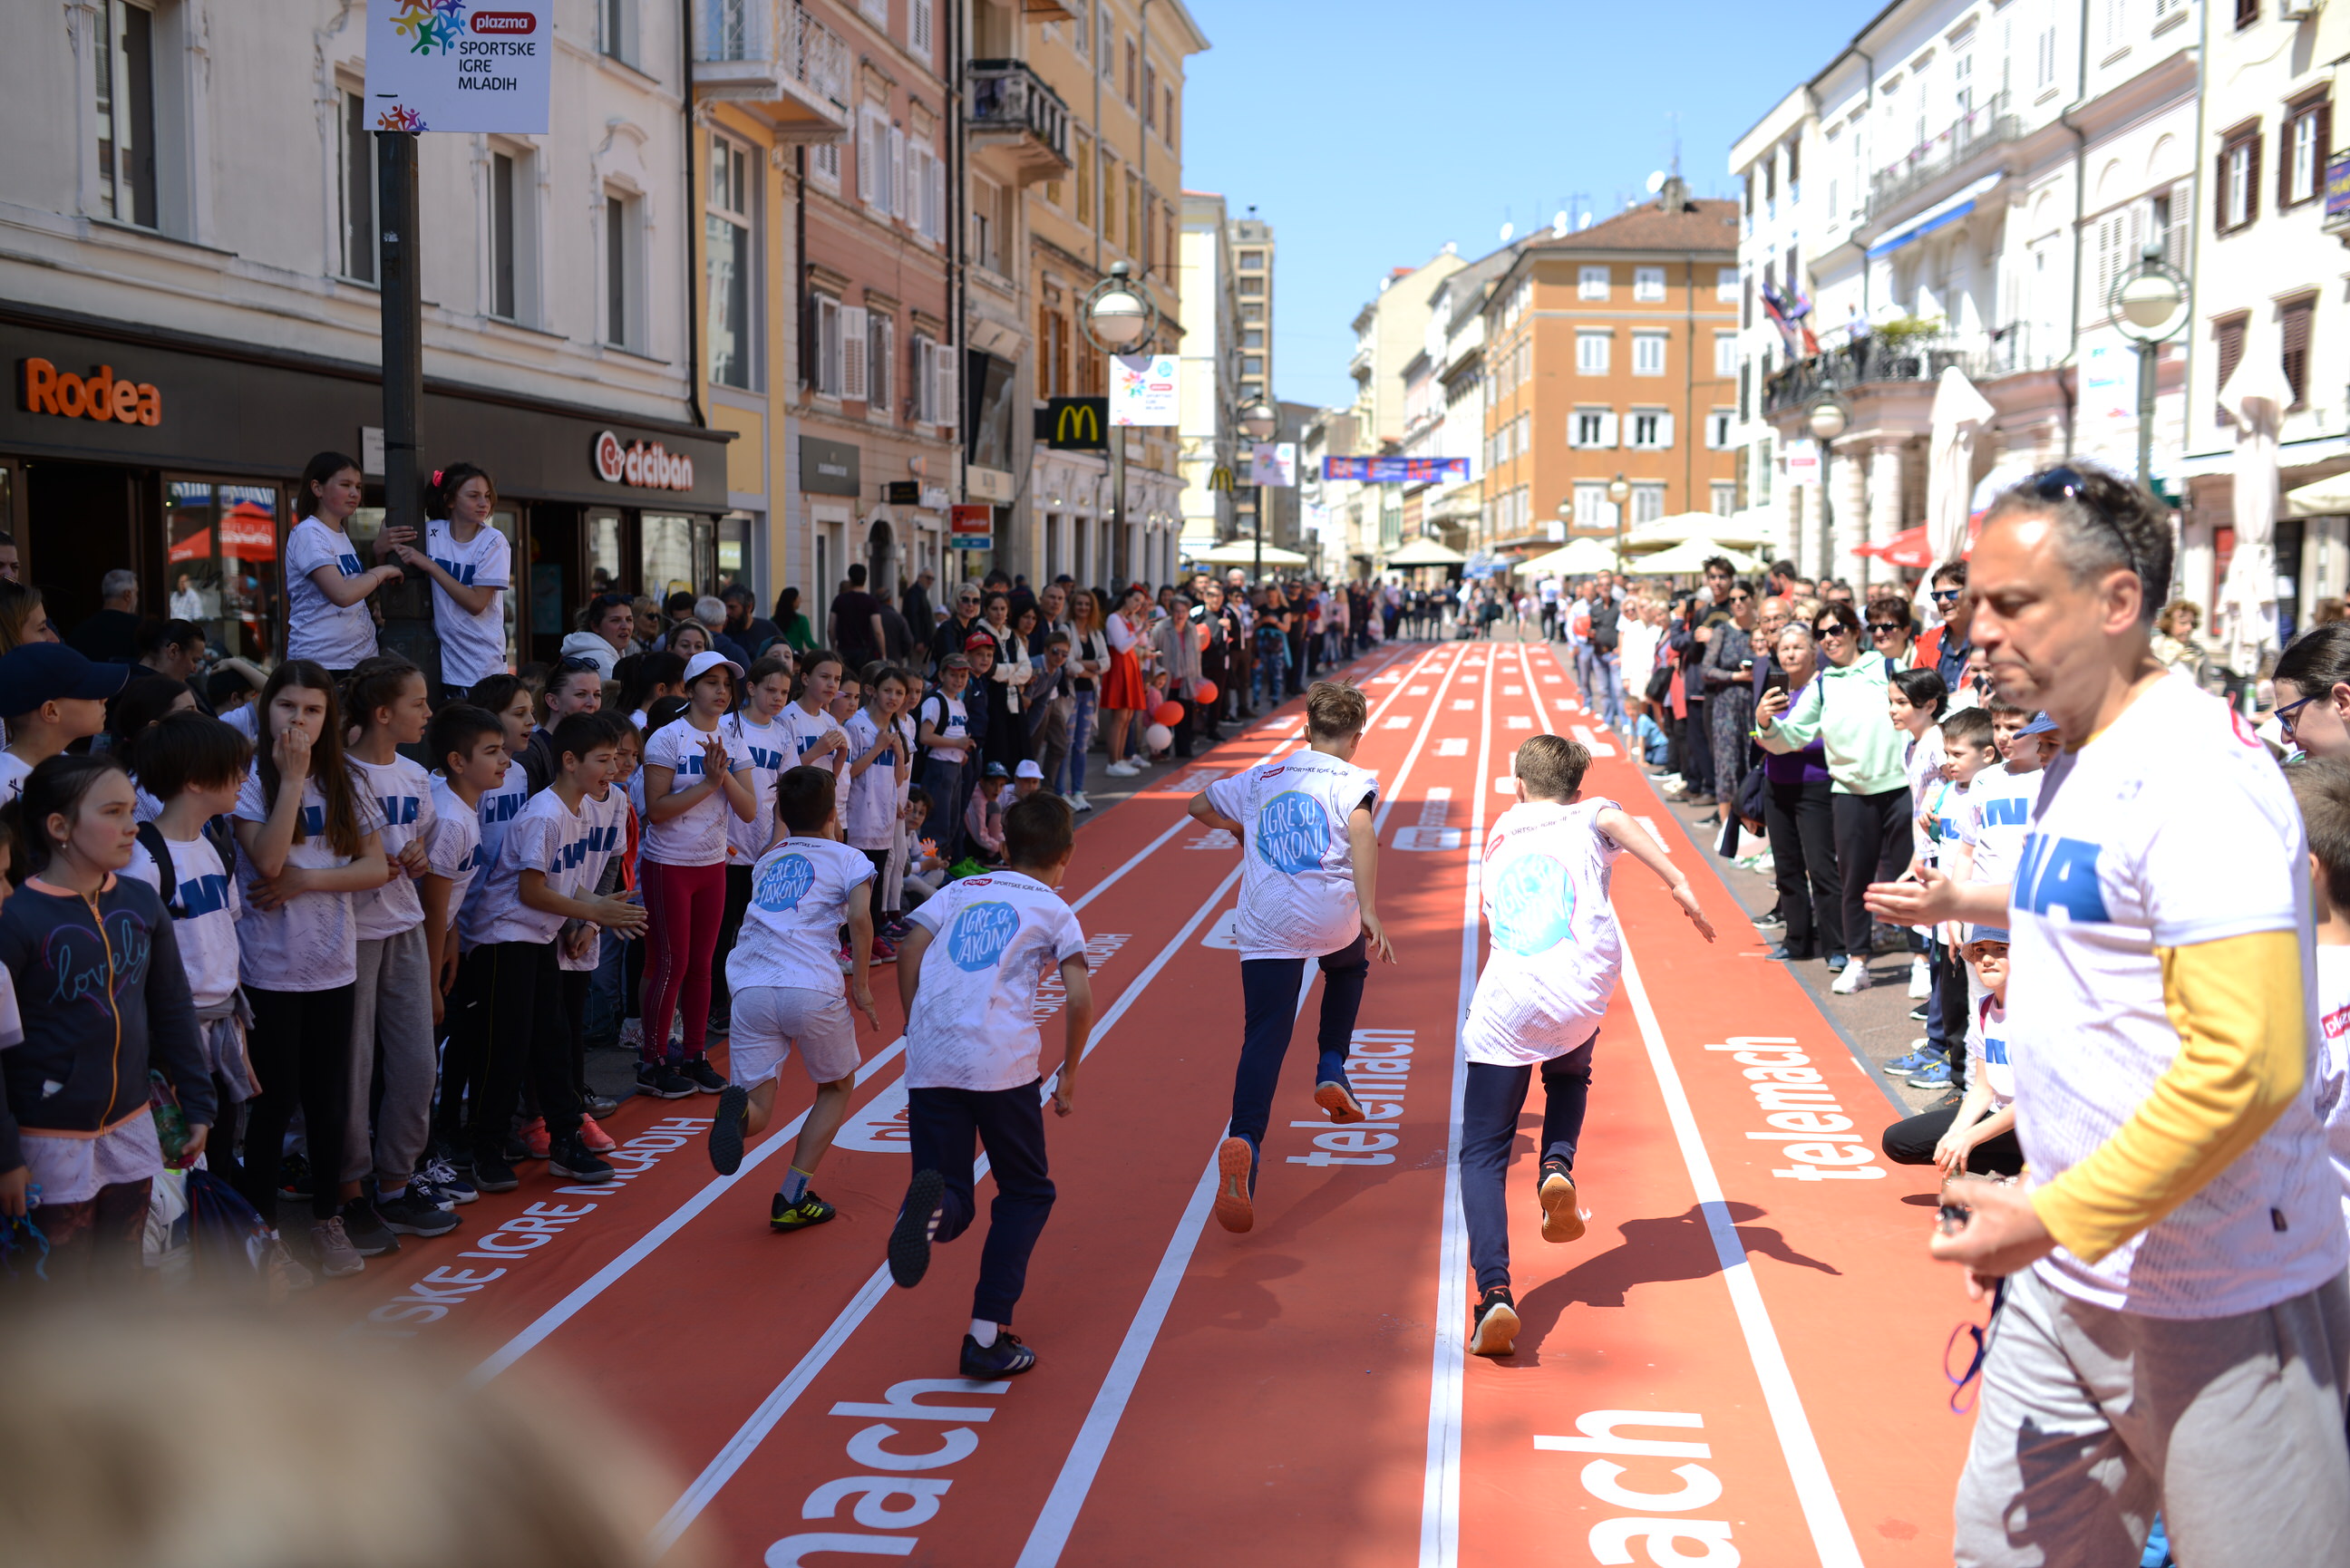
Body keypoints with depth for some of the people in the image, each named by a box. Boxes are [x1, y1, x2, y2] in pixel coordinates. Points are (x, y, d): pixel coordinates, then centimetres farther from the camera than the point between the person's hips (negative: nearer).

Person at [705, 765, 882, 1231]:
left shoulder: (766, 861, 24)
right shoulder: (847, 858, 11)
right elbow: (859, 917, -7)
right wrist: (860, 986, 1)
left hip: (751, 988, 3)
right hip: (812, 989, -3)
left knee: (756, 1115, 7)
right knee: (837, 1088, 22)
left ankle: (739, 1107, -31)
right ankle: (792, 1199, 9)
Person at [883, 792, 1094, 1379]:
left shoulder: (959, 890, 21)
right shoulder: (1055, 910, 12)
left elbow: (909, 951, 8)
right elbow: (1080, 998, 0)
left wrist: (915, 1035, 15)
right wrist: (1069, 1074, 12)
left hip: (931, 1063, 3)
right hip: (1003, 1063, -3)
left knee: (955, 1204, 9)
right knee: (1026, 1195, 15)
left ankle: (931, 1205, -30)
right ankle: (987, 1336, 3)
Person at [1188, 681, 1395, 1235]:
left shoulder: (1262, 777, 18)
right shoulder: (1354, 779, 6)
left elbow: (1199, 805, 29)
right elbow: (1360, 830, -15)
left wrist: (1242, 829, 46)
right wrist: (1369, 910, -20)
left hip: (1265, 926, 2)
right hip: (1331, 917, -1)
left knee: (1263, 1041, -3)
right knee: (1350, 965, 35)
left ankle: (1244, 1142, -26)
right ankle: (1331, 1070, 23)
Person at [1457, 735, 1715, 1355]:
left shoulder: (1500, 833, 27)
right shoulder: (1586, 817, 19)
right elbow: (1615, 819, -6)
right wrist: (1676, 879, -16)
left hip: (1505, 1001, 0)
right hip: (1578, 995, 0)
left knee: (1482, 1154, 5)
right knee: (1568, 1077, 35)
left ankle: (1494, 1290, -17)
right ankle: (1557, 1165, 5)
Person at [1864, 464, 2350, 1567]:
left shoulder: (2196, 772, -21)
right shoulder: (2080, 762, 9)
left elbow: (2247, 1064, -27)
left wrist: (2054, 1219, -24)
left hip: (2219, 1305, -9)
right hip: (2070, 1277, 9)